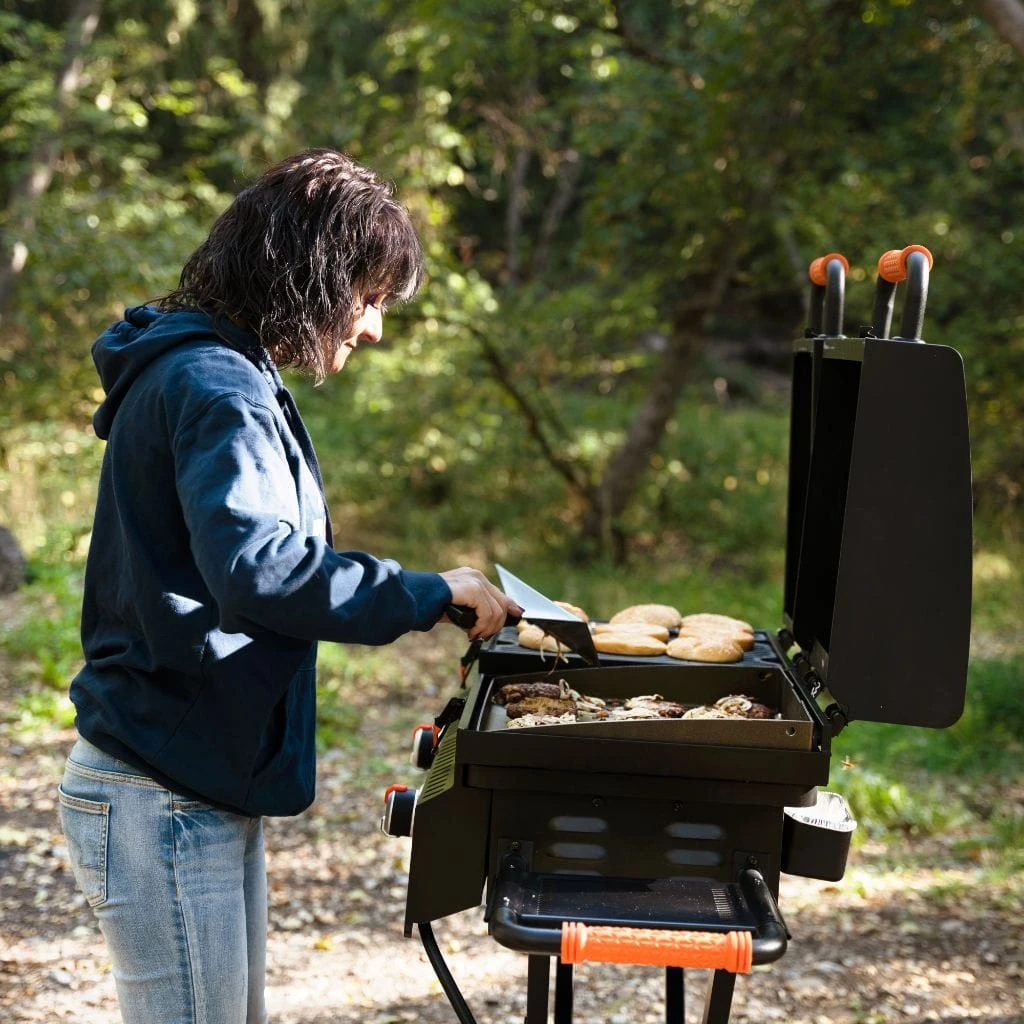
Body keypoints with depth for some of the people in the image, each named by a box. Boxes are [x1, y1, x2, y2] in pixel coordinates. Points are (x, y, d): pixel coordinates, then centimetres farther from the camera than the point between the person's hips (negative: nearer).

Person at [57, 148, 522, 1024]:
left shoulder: (218, 373, 16)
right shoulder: (215, 386, -18)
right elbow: (256, 565, -33)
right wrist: (429, 593, -24)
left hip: (205, 789, 11)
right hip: (163, 799, -11)